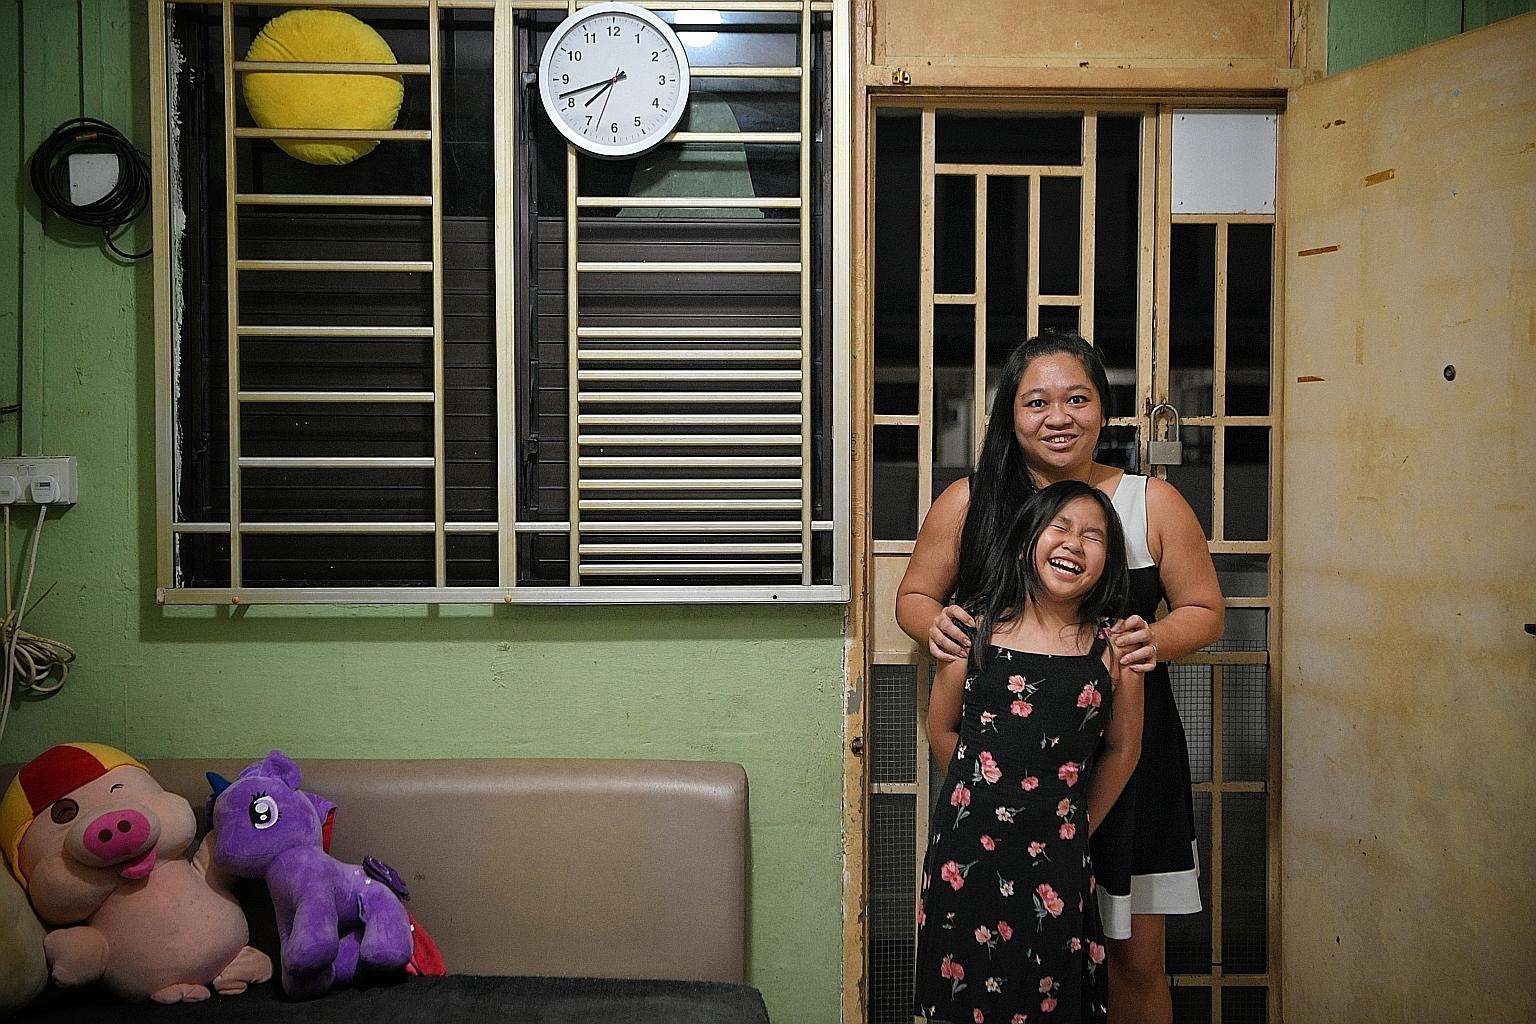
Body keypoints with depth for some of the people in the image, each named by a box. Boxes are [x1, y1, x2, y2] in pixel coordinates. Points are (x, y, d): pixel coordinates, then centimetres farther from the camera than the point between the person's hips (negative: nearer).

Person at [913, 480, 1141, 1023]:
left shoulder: (1114, 646, -3)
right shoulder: (978, 628, -2)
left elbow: (1122, 749, 8)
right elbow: (942, 727, 9)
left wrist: (1076, 827, 10)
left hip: (1056, 859, 0)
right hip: (968, 854, 0)